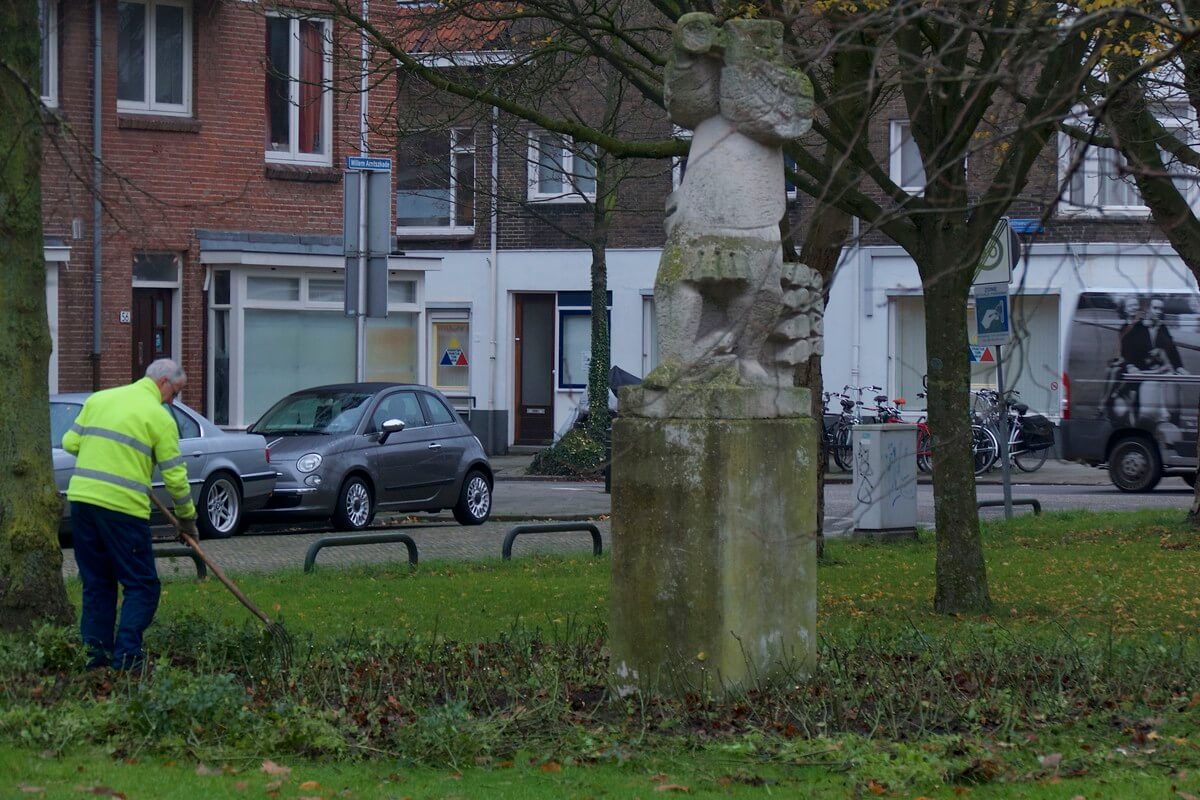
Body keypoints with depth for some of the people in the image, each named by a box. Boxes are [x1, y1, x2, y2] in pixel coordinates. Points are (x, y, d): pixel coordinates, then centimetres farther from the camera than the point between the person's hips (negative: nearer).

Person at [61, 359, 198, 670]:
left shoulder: (99, 399, 13)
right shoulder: (159, 417, -2)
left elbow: (70, 442, 13)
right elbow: (174, 475, -2)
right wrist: (187, 516, 11)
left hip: (81, 496, 6)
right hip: (122, 505, -6)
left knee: (96, 583, 15)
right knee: (141, 585, 3)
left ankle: (97, 651, 13)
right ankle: (127, 654, -6)